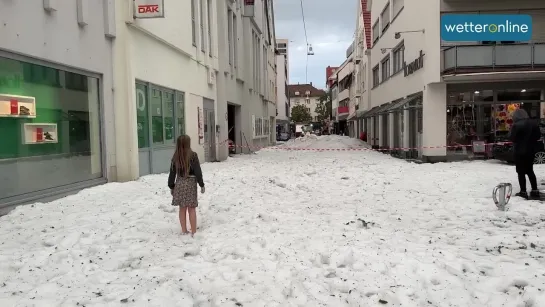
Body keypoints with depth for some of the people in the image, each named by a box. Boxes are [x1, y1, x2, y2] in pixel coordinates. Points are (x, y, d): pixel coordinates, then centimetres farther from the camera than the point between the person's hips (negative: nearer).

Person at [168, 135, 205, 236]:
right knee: (191, 209, 2)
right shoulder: (193, 155, -11)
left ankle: (184, 231, 19)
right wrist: (201, 184, -3)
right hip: (190, 183, -3)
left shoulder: (175, 157, 0)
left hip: (179, 184, 4)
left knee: (182, 209, 11)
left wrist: (171, 186, 14)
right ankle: (193, 231, 6)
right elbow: (198, 172, -11)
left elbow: (172, 173, 5)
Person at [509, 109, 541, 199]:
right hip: (531, 150, 6)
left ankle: (523, 192, 3)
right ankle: (535, 191, 17)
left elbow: (511, 138, -14)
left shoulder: (516, 125, -18)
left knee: (521, 172, 2)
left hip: (520, 151, -6)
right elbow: (538, 136, 12)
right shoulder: (534, 123, 4)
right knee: (530, 171, 17)